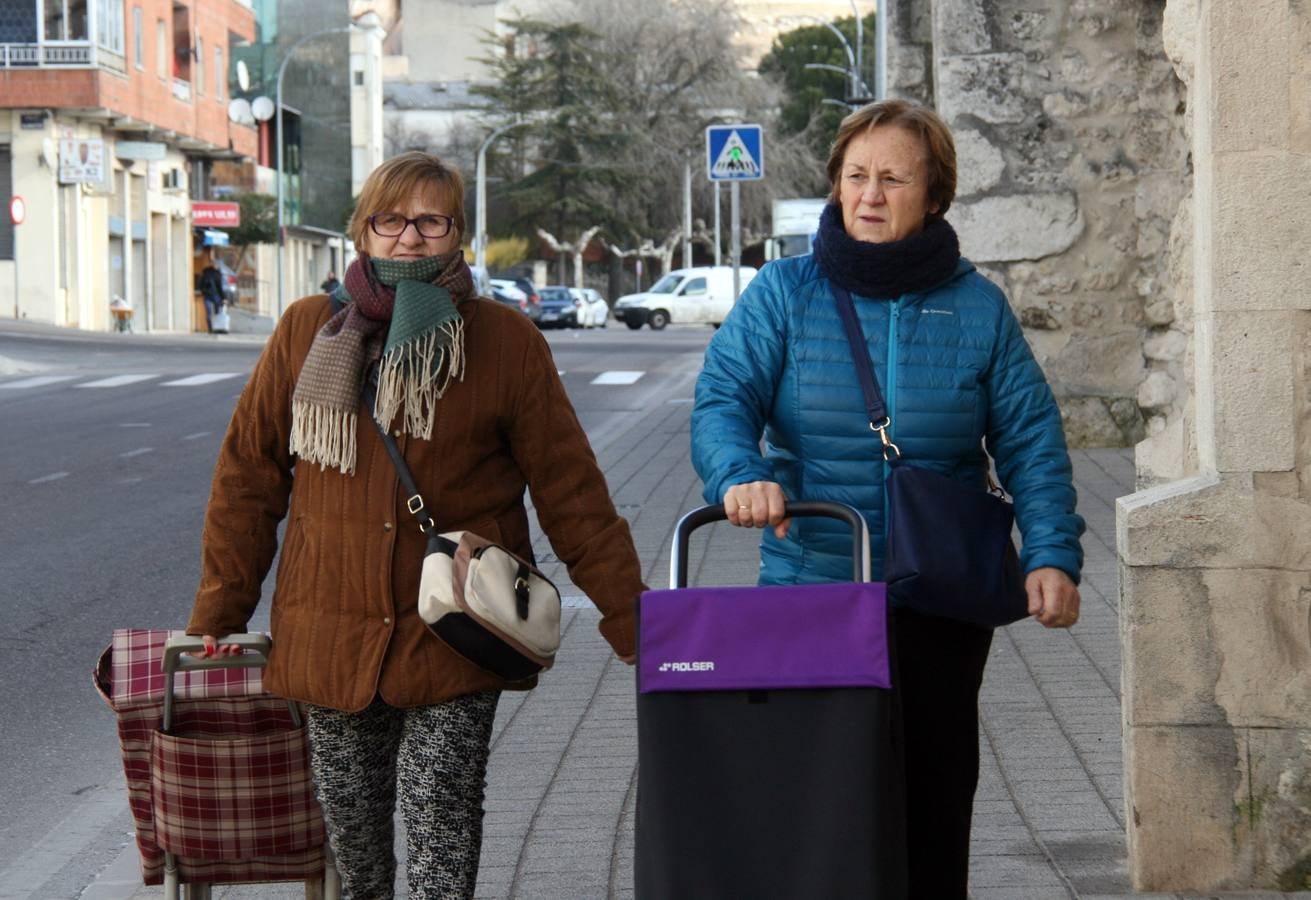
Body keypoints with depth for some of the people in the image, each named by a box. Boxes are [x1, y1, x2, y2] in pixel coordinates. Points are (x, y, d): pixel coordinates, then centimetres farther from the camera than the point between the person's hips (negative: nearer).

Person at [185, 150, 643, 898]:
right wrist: (217, 618, 9)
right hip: (330, 636, 2)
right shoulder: (308, 332, 3)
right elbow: (248, 480, 9)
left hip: (453, 647, -2)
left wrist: (634, 628, -4)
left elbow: (573, 494, 0)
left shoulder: (506, 343, -2)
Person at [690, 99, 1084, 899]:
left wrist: (1052, 553, -12)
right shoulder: (785, 293, 2)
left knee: (934, 800, 5)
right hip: (810, 594, -1)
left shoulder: (977, 308, 4)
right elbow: (723, 398, -8)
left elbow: (1032, 442, 2)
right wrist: (740, 474, -29)